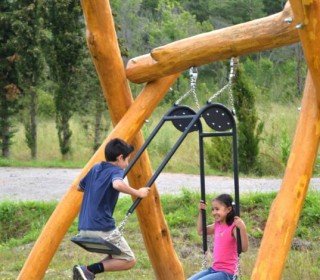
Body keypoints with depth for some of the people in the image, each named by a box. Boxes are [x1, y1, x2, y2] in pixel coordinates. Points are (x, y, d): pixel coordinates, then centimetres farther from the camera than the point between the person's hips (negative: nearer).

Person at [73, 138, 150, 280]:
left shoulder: (95, 168, 16)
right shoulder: (116, 171, -5)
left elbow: (80, 187, 31)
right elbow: (118, 184, -30)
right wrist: (138, 193, -16)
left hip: (84, 229, 8)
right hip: (102, 229, -8)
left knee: (116, 256, 23)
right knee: (129, 261, 5)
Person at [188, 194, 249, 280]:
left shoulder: (233, 227, -15)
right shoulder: (217, 225, 7)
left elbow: (244, 248, -24)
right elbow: (200, 231, 22)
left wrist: (242, 228, -37)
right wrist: (200, 212, 13)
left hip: (227, 273, -8)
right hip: (214, 269, 8)